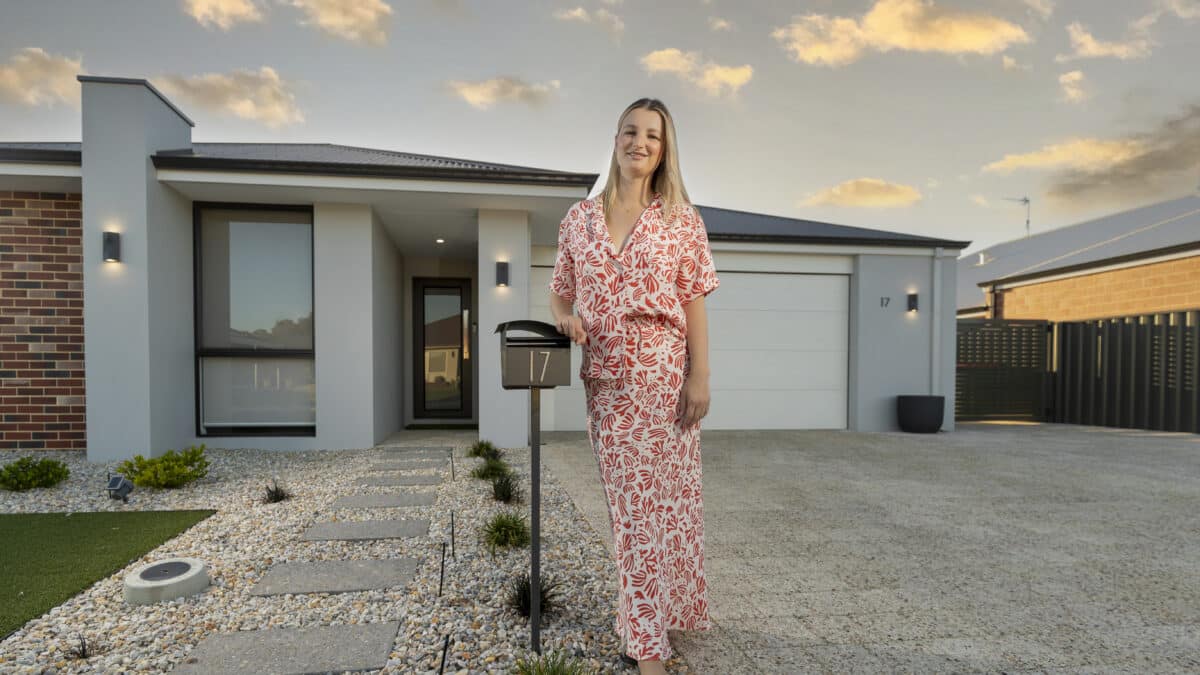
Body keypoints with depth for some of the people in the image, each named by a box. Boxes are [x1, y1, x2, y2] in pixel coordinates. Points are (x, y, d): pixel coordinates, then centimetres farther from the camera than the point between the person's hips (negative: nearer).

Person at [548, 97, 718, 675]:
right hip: (606, 378, 2)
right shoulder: (579, 218, 7)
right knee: (628, 501, 10)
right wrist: (566, 317, -10)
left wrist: (700, 377, -8)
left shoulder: (682, 218, 1)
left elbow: (694, 303, -1)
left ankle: (651, 627, 24)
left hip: (665, 374, -2)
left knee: (666, 496, 5)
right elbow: (560, 292, 13)